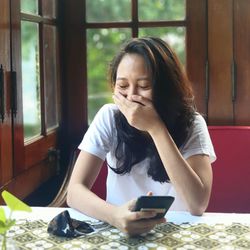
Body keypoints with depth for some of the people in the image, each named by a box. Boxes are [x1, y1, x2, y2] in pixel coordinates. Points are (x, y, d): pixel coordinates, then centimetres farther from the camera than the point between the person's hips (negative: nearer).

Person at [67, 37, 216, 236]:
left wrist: (155, 128, -23)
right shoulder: (109, 117, -7)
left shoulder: (191, 124, -9)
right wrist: (116, 215, -32)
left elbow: (198, 205, -21)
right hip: (118, 231, 1)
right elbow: (75, 191, -13)